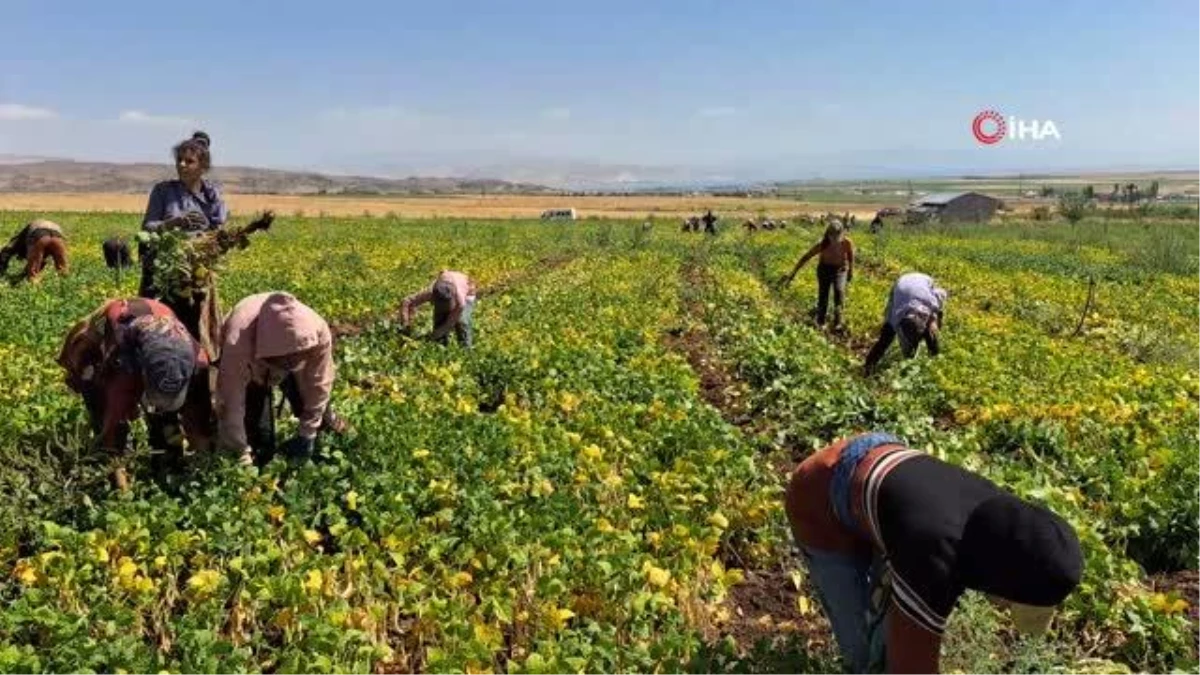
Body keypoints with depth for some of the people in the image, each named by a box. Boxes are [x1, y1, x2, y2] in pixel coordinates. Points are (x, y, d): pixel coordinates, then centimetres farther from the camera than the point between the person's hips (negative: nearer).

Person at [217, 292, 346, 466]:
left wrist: (307, 433, -13)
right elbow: (230, 404, -36)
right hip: (249, 362, -2)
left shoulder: (318, 331, -40)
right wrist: (241, 454, -27)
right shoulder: (237, 344, -47)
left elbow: (318, 384, -23)